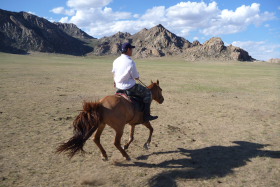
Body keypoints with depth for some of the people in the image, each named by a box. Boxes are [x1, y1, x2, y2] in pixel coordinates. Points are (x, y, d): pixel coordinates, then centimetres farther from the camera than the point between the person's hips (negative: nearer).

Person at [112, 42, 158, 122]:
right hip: (129, 87, -9)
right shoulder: (131, 62, -21)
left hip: (119, 86, 9)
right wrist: (137, 74, 9)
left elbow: (114, 73, 16)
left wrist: (115, 82, 33)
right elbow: (136, 77, -14)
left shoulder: (116, 61, 2)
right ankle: (146, 115, 2)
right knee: (148, 93, 5)